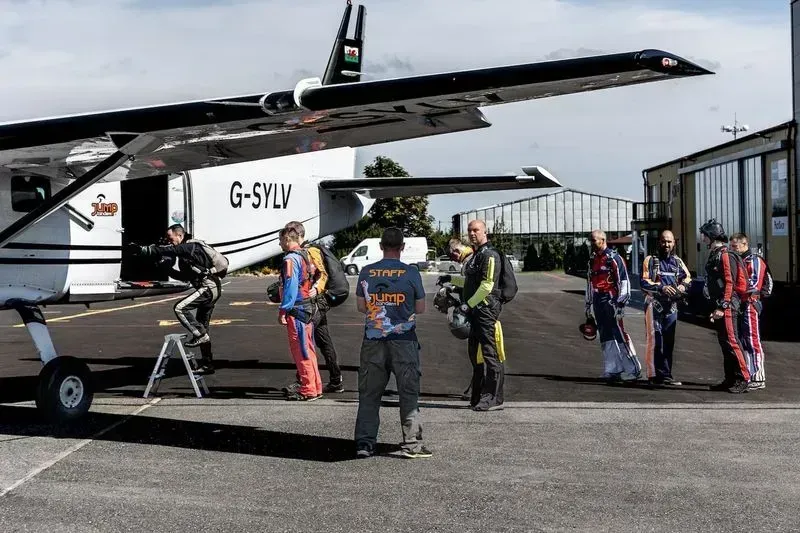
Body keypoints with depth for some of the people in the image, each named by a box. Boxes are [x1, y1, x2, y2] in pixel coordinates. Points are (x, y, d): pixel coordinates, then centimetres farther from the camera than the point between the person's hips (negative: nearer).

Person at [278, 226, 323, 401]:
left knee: (300, 351, -5)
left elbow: (290, 287, -19)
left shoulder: (291, 259, -14)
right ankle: (315, 387, 20)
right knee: (307, 349, 14)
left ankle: (308, 390, -2)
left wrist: (283, 311, -17)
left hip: (296, 310, -10)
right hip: (308, 308, 10)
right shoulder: (305, 256, 14)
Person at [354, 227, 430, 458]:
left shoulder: (367, 272, 0)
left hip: (373, 339, 2)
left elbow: (361, 306, 6)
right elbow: (421, 308, 0)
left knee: (369, 394, 8)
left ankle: (364, 442, 7)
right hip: (404, 340, -2)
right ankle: (411, 443, 6)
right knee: (408, 393, 5)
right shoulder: (411, 273, -6)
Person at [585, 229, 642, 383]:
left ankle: (633, 369, -4)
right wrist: (588, 304, 24)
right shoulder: (592, 260, 17)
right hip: (598, 302, 8)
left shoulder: (614, 258, -8)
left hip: (611, 300, -8)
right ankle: (613, 370, 13)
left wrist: (621, 303, -15)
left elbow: (624, 281, -11)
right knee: (605, 338, 8)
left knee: (619, 335, -10)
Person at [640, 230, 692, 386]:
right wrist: (661, 287, -20)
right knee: (655, 340, -9)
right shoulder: (650, 260, 2)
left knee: (669, 341, 6)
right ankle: (655, 375, -9)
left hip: (671, 305, 5)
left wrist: (683, 285, -6)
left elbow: (688, 277, 17)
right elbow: (644, 282, -6)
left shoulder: (677, 261, 16)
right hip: (654, 304, -5)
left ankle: (665, 375, 11)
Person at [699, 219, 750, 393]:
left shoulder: (726, 255, -13)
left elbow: (729, 283, -19)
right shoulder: (714, 255, 18)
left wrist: (722, 307, -23)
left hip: (728, 306, -10)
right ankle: (730, 379, 16)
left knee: (731, 341, -11)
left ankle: (743, 378, -8)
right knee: (724, 342, 11)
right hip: (720, 306, 10)